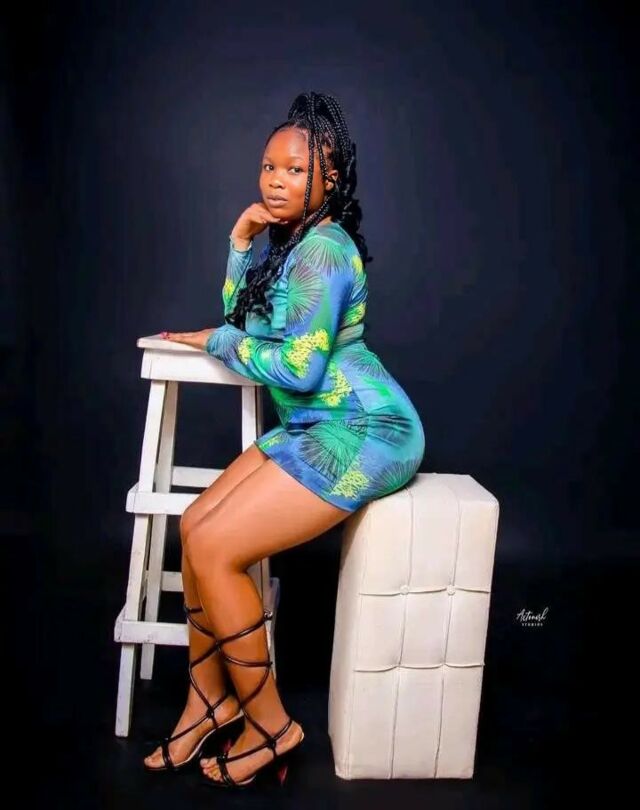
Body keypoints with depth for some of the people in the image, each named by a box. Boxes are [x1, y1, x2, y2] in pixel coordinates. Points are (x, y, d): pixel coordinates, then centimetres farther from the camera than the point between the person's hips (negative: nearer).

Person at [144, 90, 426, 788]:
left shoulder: (322, 248, -14)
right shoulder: (291, 240, 17)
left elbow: (300, 366, -21)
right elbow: (244, 319, 18)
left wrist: (218, 340, -6)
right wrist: (241, 242, 8)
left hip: (361, 431, -10)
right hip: (319, 427, 10)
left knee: (214, 549, -15)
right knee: (195, 525, 2)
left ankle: (268, 724, 2)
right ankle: (208, 699, 14)